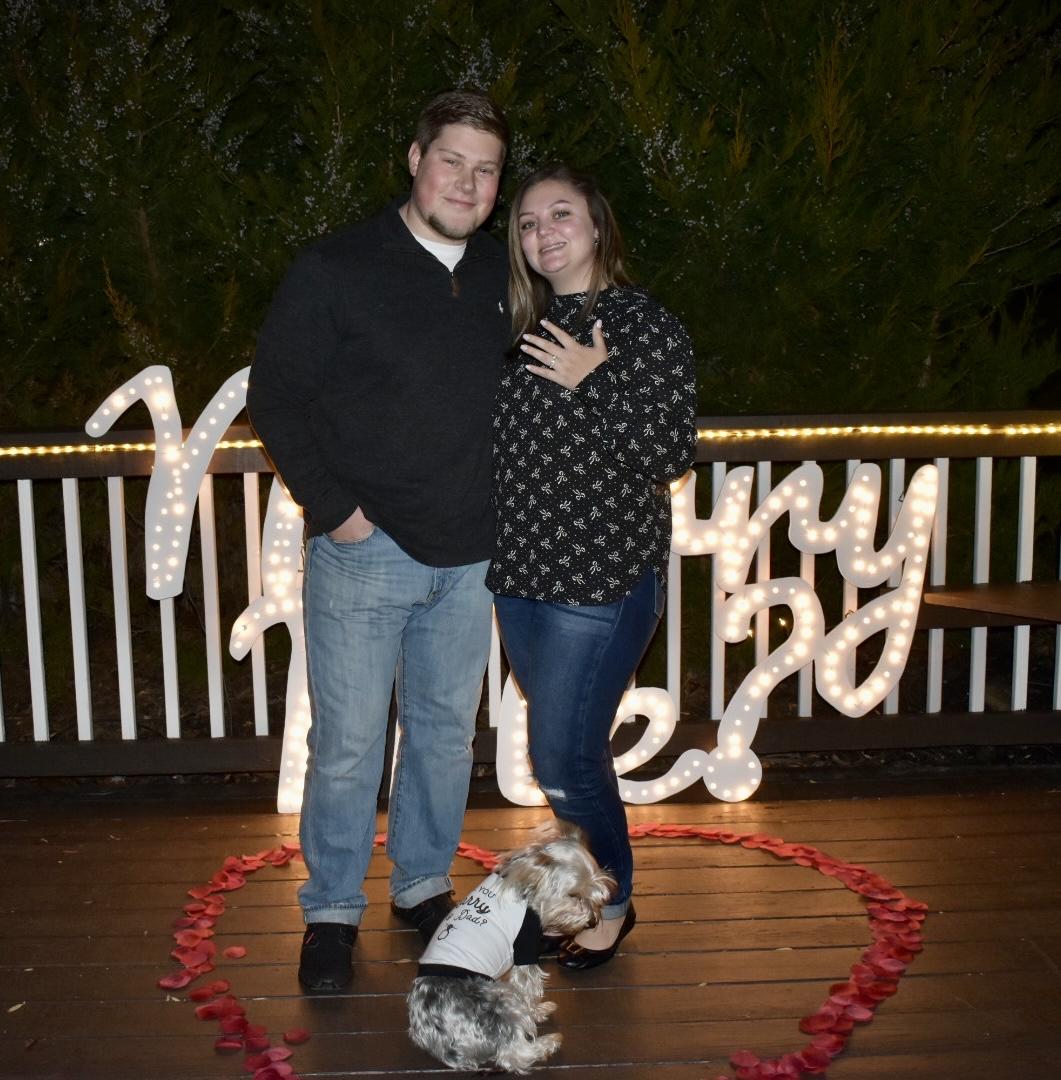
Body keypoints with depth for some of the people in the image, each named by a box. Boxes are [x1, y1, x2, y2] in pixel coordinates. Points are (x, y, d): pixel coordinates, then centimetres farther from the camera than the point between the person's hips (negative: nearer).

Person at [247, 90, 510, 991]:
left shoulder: (501, 276, 7)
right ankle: (332, 909, 22)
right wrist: (332, 506, -12)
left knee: (447, 729, 15)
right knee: (348, 740, 3)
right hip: (366, 548, -4)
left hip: (469, 554, 5)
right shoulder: (338, 269, -8)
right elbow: (274, 395, -7)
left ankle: (424, 883, 34)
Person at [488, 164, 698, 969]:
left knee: (563, 758, -4)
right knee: (570, 750, 17)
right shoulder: (526, 328, 11)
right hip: (520, 574, 7)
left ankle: (612, 903, 20)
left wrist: (595, 383, -20)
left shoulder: (648, 326, -8)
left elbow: (673, 453, -15)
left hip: (603, 579, -6)